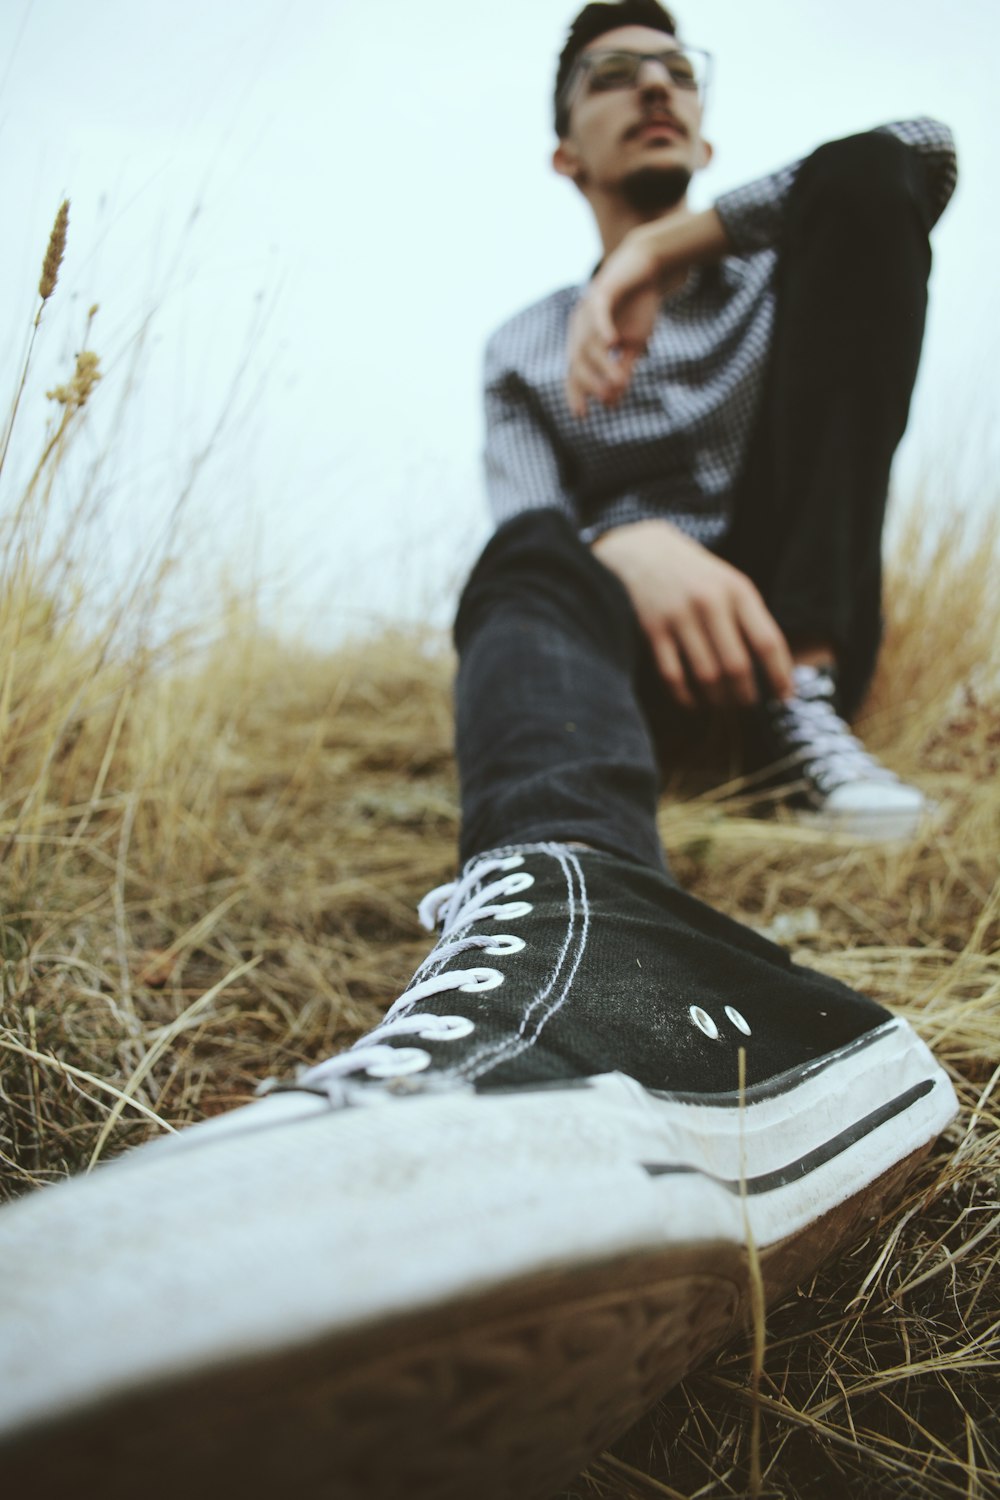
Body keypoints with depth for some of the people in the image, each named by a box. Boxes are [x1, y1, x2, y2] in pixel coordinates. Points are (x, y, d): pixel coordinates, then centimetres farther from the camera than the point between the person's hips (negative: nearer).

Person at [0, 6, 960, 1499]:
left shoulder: (772, 267, 18)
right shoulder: (525, 345, 16)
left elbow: (911, 150, -4)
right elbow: (531, 522, -4)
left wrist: (671, 241, -12)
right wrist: (626, 548, -28)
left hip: (782, 616, 1)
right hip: (627, 638, 0)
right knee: (529, 555, -33)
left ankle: (808, 708, -29)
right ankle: (595, 925, -67)